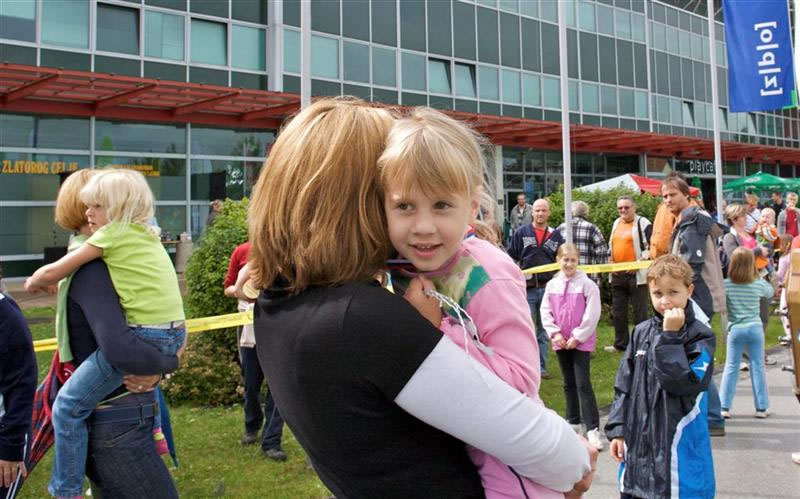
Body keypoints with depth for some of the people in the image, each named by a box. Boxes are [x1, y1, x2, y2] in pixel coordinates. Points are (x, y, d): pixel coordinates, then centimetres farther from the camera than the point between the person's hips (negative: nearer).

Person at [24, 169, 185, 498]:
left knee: (68, 406, 0)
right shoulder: (147, 233, 18)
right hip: (175, 334, 8)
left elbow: (52, 273, 3)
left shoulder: (113, 233, -2)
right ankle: (154, 430, 43)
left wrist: (33, 283, 23)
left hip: (144, 336, -8)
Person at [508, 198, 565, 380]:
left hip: (548, 288, 3)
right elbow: (512, 259, 3)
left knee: (544, 331, 11)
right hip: (526, 289, -3)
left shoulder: (556, 235, 9)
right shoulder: (521, 233, 2)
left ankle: (541, 368, 20)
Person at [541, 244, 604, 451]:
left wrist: (577, 337, -13)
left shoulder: (587, 284, -10)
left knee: (583, 384, -7)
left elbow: (592, 314, -12)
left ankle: (593, 429, -2)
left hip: (581, 342, -4)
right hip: (561, 342, 5)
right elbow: (545, 312, 4)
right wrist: (555, 333, -7)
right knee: (569, 383, 15)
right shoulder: (552, 285, 2)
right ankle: (574, 422, 27)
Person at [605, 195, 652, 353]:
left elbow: (651, 247, -12)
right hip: (617, 274, 7)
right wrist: (610, 262, 10)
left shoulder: (643, 223, -6)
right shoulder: (616, 223, 15)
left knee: (639, 311, -1)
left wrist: (638, 263, -18)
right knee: (618, 311, 12)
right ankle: (620, 343, 22)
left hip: (635, 274, -7)